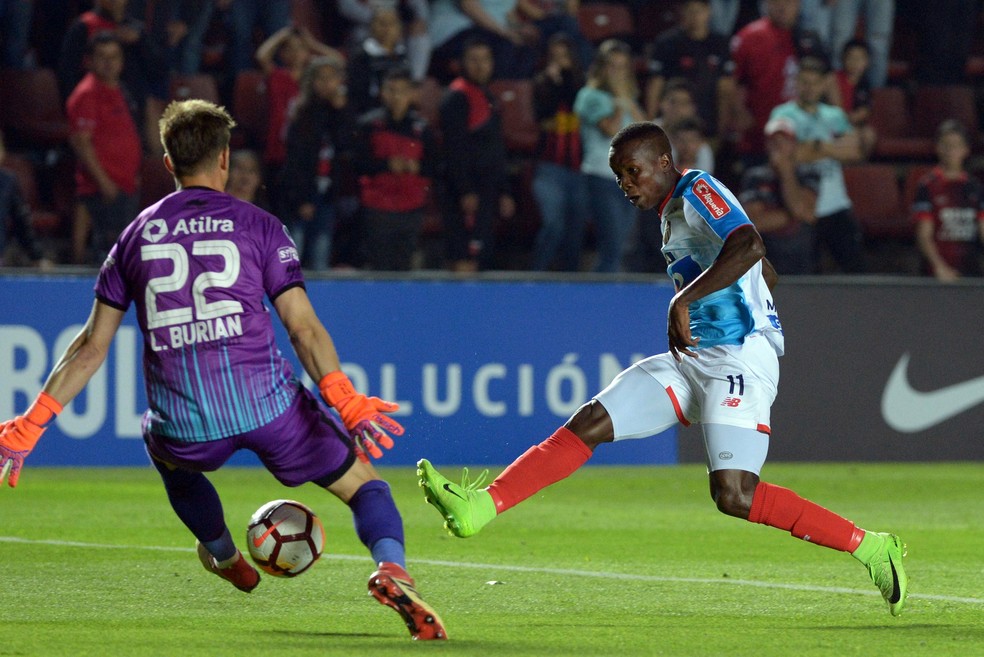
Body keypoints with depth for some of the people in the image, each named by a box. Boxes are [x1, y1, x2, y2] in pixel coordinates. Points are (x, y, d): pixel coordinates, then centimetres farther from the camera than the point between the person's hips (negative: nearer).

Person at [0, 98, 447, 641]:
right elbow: (303, 327, -3)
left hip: (184, 425, 2)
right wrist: (348, 404, -4)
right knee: (362, 484, 8)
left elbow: (92, 345, 12)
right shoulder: (258, 225, 6)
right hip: (267, 405, -2)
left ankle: (223, 555, 50)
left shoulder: (136, 235, 13)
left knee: (164, 449, 39)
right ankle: (391, 569, -22)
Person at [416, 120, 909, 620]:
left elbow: (750, 247, -28)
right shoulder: (671, 213, 20)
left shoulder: (698, 191, -7)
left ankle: (869, 547, -11)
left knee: (734, 496, -21)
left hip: (740, 359, -9)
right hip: (693, 360, 9)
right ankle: (480, 508, -8)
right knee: (589, 422, -3)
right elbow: (768, 276, 31)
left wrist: (683, 300, -30)